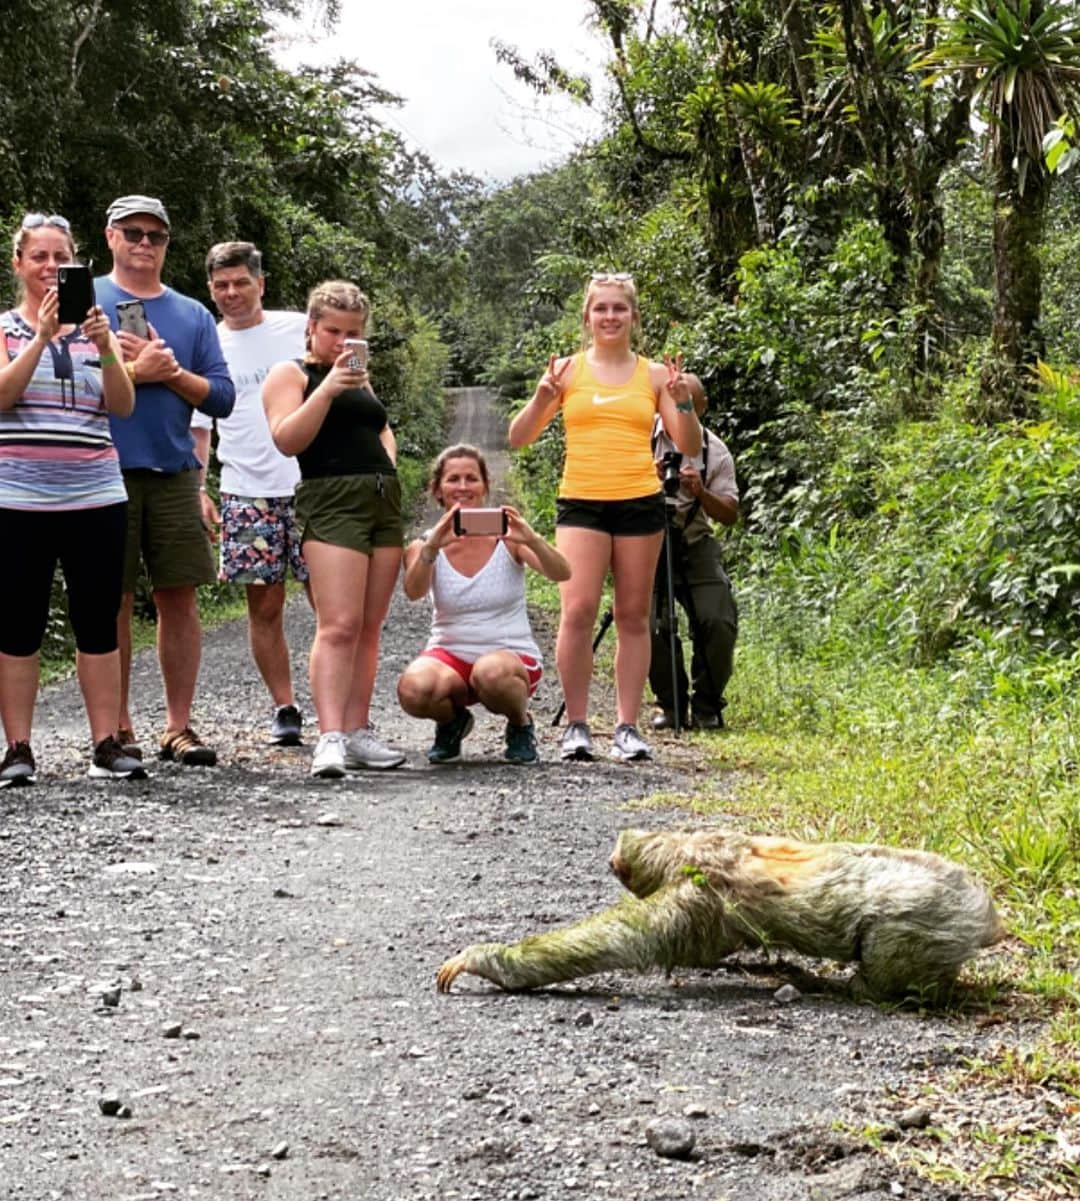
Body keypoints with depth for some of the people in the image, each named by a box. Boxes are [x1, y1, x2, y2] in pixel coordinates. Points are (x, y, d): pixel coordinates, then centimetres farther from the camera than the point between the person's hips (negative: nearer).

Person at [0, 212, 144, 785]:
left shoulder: (96, 327, 12)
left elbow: (123, 406, -1)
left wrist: (105, 347, -17)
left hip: (95, 496, 2)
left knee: (98, 623, 2)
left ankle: (106, 745, 5)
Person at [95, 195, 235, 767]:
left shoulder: (192, 314, 15)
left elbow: (221, 398, 7)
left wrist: (170, 371, -7)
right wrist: (134, 370, -11)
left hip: (174, 471, 3)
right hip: (108, 471, -3)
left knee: (178, 596, 2)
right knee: (115, 601, 0)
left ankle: (178, 726, 8)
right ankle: (118, 730, 7)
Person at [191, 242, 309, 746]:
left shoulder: (299, 328, 5)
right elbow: (197, 428, 11)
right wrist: (196, 492, 1)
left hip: (311, 485, -1)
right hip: (246, 492, 1)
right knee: (264, 605, 2)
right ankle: (284, 708, 12)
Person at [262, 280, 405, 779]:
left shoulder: (360, 378, 24)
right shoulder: (290, 374, 3)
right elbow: (287, 439, -11)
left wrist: (386, 462, 12)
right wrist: (327, 388, -18)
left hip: (384, 499, 7)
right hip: (332, 500, -7)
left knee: (369, 628, 5)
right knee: (338, 625, -18)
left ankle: (358, 731, 8)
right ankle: (330, 738, -23)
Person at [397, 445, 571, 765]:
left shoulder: (507, 537, -4)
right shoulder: (426, 545, -1)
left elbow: (561, 573, -20)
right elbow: (413, 591, -23)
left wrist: (533, 541, -40)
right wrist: (431, 547, -42)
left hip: (512, 656, -1)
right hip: (450, 654, 1)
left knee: (493, 673, -37)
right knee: (412, 689, -32)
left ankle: (521, 726, -2)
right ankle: (452, 721, 5)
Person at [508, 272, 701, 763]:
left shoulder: (653, 374, 8)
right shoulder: (569, 370, 6)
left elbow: (690, 447, 7)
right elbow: (519, 438, 4)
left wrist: (683, 402, -9)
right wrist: (543, 397, -13)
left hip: (640, 502, 1)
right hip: (581, 503, -1)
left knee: (633, 617, 4)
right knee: (578, 611, -14)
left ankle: (627, 727, 9)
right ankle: (576, 725, -5)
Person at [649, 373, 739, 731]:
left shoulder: (716, 451, 2)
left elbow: (731, 515, -3)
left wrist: (700, 492, -21)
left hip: (696, 544, 1)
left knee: (719, 622, -16)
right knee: (652, 626, -16)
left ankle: (707, 707, 2)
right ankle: (670, 705, 5)